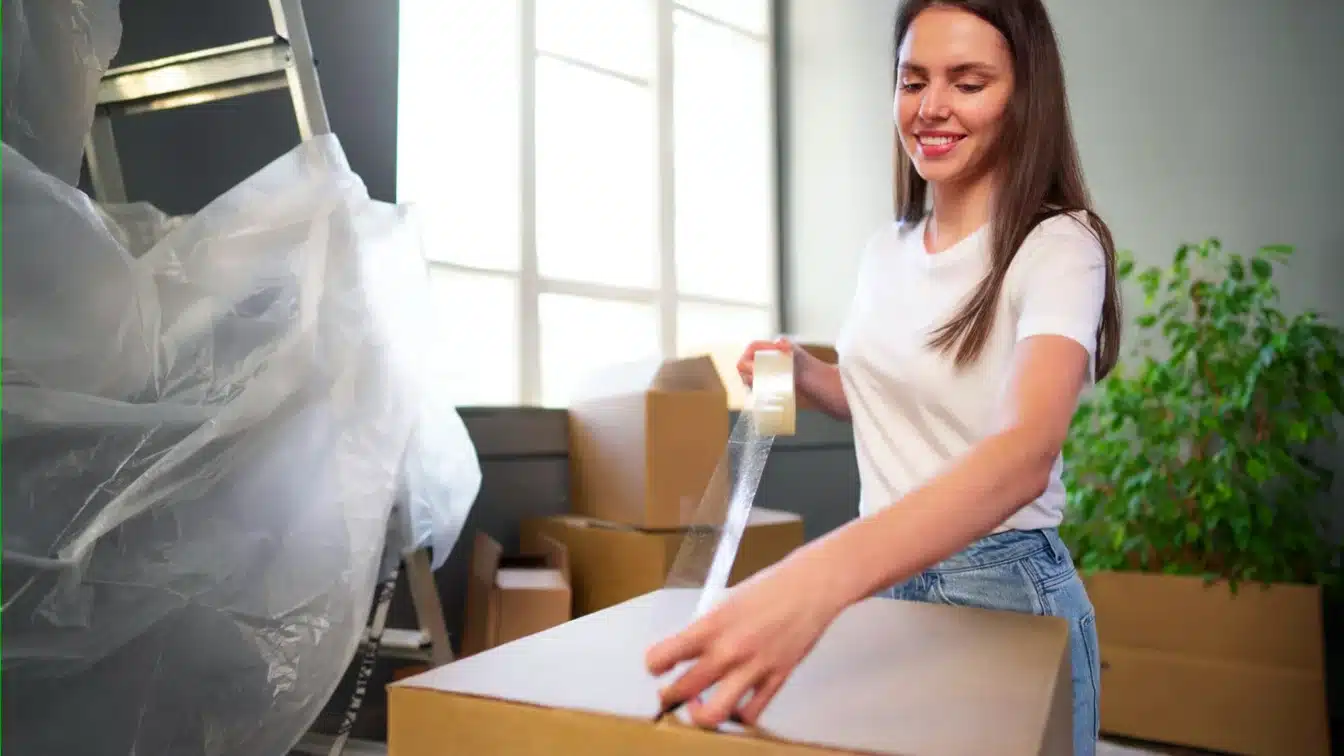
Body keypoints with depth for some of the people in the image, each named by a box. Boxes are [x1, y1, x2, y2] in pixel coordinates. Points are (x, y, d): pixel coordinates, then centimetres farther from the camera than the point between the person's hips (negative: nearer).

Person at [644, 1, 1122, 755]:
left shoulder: (1058, 246, -16)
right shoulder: (886, 249, 4)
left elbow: (1025, 454, -35)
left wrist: (817, 580, -50)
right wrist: (802, 373, -1)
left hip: (1001, 595, -5)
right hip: (882, 584, 6)